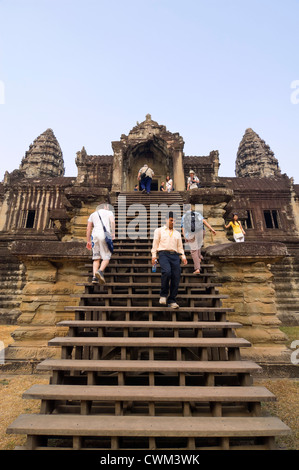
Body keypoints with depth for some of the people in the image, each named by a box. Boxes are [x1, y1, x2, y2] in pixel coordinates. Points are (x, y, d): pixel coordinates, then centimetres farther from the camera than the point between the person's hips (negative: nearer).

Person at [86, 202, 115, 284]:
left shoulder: (93, 214, 26)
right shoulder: (109, 212, 18)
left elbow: (88, 228, 18)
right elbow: (112, 221, -4)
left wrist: (88, 241, 19)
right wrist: (113, 233, -8)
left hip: (95, 235, 3)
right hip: (105, 234, -3)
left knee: (96, 258, 8)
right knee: (106, 257, 1)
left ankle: (94, 277, -4)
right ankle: (100, 271, -23)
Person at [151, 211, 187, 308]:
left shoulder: (177, 233, 27)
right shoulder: (159, 230, 18)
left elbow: (180, 247, 24)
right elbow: (155, 244, 11)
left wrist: (183, 256, 8)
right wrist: (153, 255, -1)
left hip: (175, 255, 4)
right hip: (163, 254, -4)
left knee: (176, 277, -7)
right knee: (167, 271, -29)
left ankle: (172, 300, 6)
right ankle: (163, 295, -9)